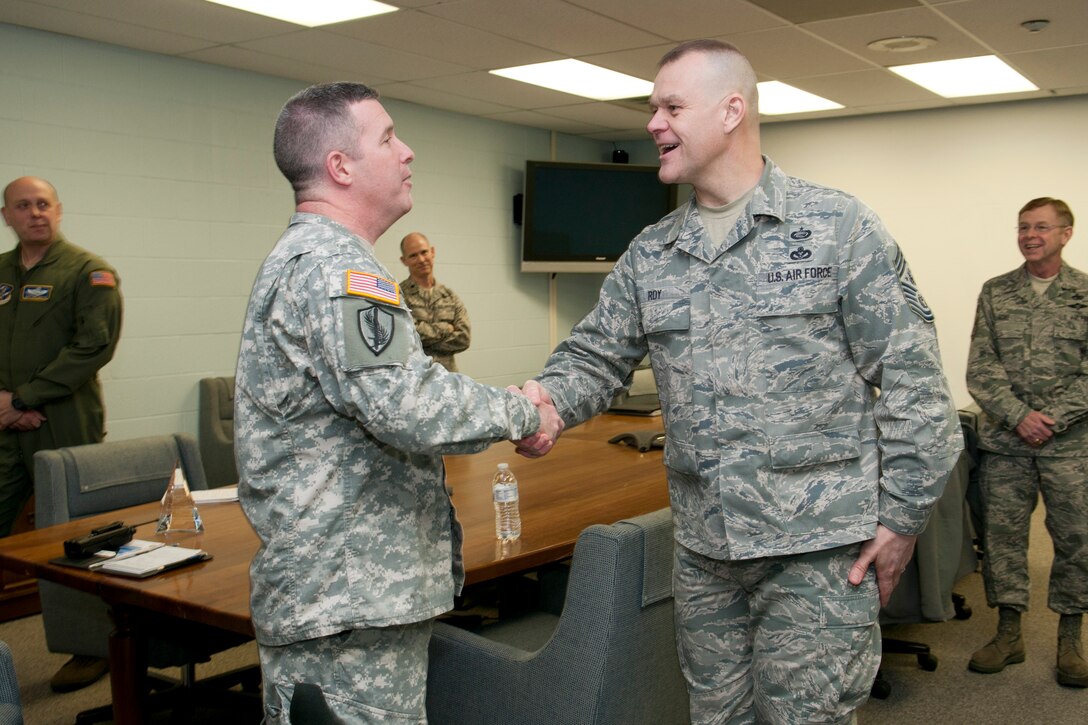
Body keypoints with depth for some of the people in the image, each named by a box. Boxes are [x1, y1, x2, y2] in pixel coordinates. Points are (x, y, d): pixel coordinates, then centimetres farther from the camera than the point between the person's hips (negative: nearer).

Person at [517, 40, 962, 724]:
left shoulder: (838, 225, -5)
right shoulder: (650, 255, 9)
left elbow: (912, 380, -6)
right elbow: (595, 357, 8)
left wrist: (901, 515, -8)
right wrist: (548, 397, -15)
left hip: (818, 543, -5)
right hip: (703, 546, 5)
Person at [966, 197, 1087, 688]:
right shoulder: (995, 293, 8)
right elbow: (980, 368, 2)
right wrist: (1019, 415, -10)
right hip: (1004, 439, 1)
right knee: (1000, 535, 4)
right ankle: (1008, 634, 17)